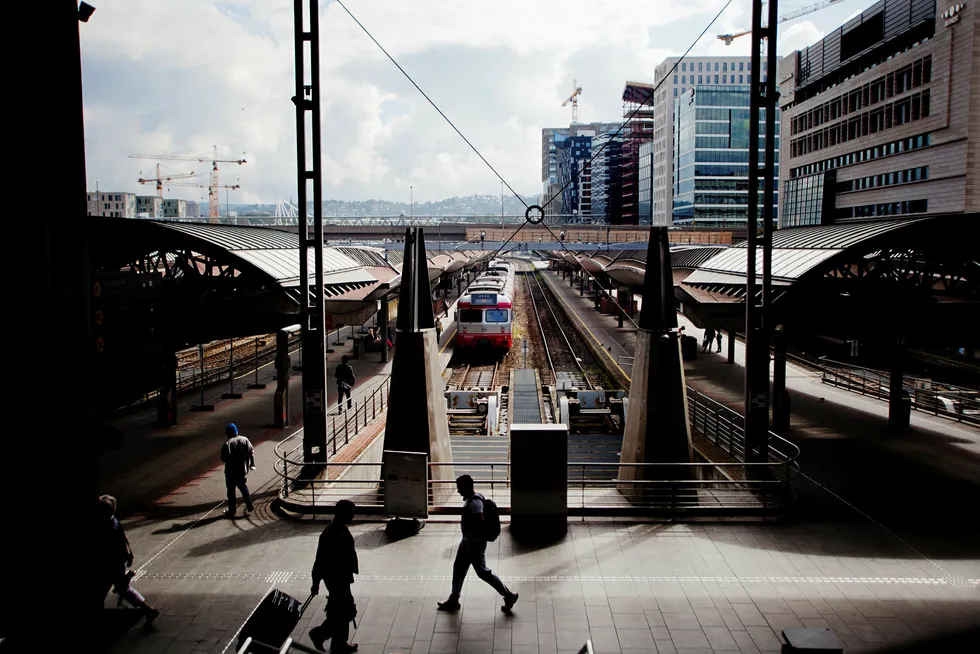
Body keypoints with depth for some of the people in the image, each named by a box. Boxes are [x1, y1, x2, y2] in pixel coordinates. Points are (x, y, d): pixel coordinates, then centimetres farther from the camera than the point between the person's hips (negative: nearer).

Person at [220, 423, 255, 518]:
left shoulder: (227, 444, -17)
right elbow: (251, 452, -1)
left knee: (231, 491, 7)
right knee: (243, 487, 24)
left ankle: (231, 511, 14)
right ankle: (249, 506, 25)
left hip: (231, 472, -5)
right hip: (243, 471, 5)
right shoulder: (245, 440, -2)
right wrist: (252, 464, 7)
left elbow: (224, 458, -18)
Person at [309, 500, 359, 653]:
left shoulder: (342, 530, 3)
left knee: (341, 611, 18)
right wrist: (316, 583, -16)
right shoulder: (330, 535, -26)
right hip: (335, 578, -9)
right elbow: (320, 560, -21)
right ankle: (319, 634, 15)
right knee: (347, 611, 1)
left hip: (342, 577, 9)